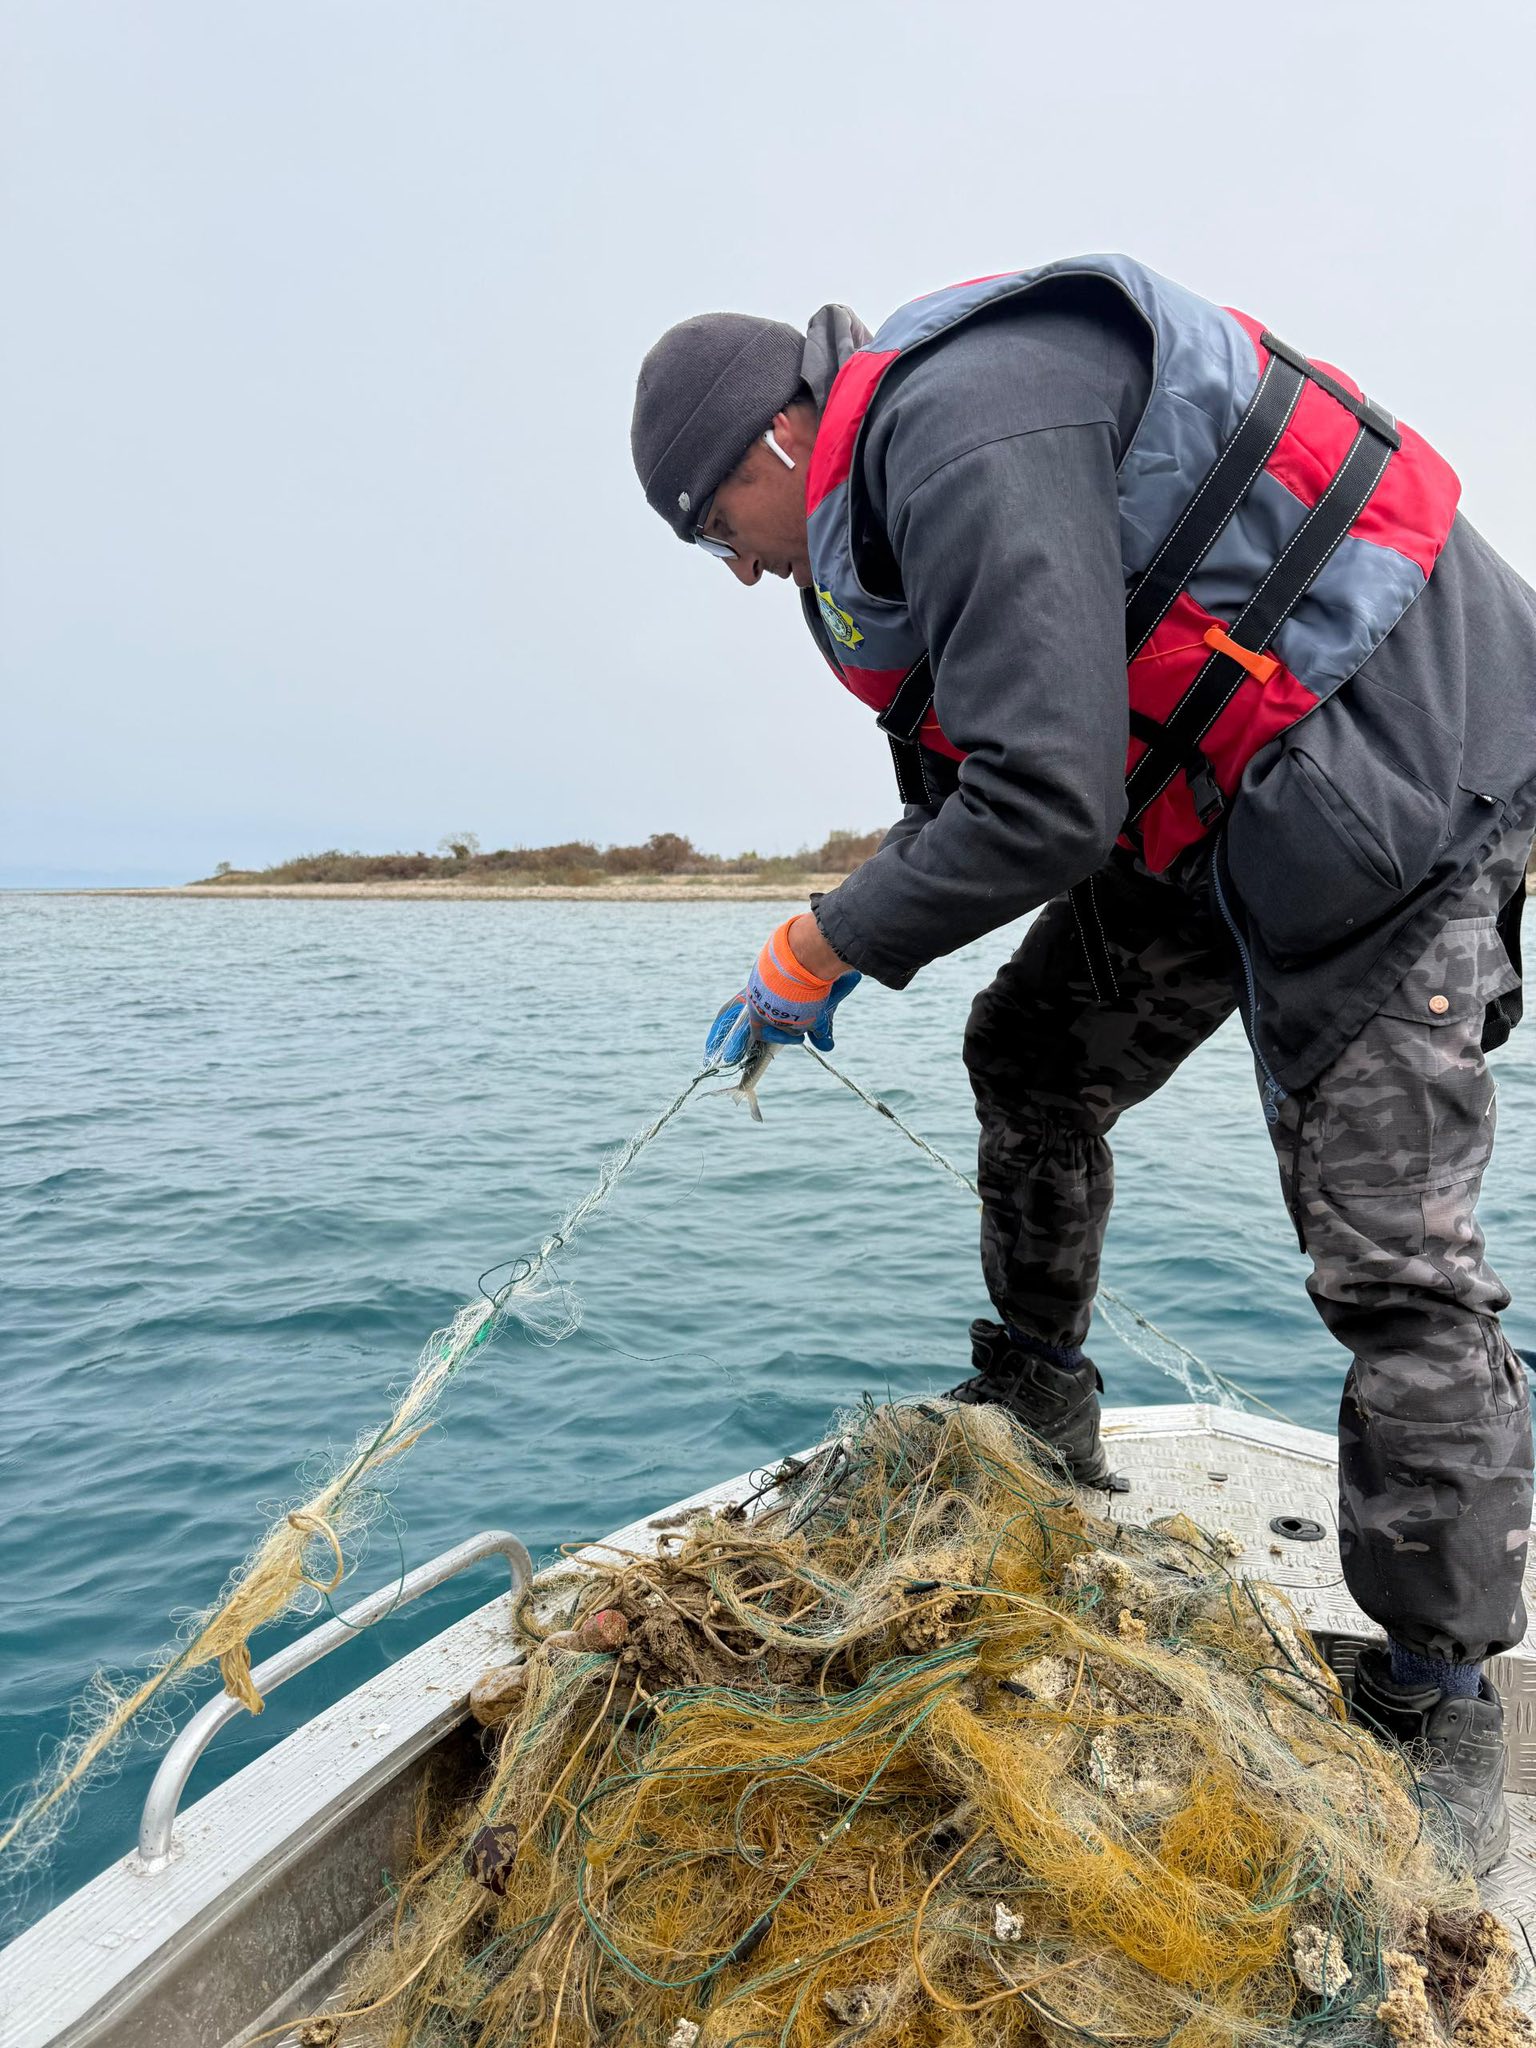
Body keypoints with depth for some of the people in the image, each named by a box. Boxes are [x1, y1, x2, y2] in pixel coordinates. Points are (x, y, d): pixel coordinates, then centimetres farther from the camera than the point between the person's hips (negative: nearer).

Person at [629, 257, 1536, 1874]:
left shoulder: (967, 435, -20)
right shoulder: (909, 469, 13)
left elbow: (1045, 805, -28)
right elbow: (979, 787, 16)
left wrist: (820, 945, -15)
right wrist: (833, 948, 8)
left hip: (1388, 767, -10)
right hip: (1215, 792, 11)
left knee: (1390, 1253, -10)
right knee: (1032, 1059, 13)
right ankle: (1037, 1427, 27)